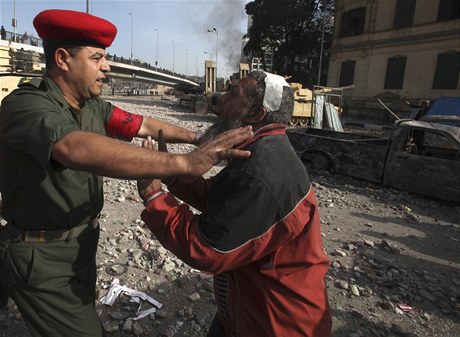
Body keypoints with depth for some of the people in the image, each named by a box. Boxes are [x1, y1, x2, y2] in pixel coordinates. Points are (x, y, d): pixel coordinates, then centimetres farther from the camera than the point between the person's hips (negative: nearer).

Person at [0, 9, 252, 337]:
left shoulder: (93, 106, -1)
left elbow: (143, 125, 9)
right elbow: (79, 149, -44)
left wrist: (196, 138, 10)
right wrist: (186, 162, -50)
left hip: (82, 242, 8)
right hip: (41, 257, -7)